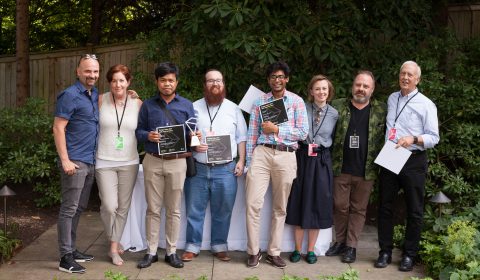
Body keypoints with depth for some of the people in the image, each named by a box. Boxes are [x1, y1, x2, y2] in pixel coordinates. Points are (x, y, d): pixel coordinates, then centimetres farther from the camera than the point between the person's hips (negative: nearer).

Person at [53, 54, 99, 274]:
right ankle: (66, 258, 1)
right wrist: (65, 160, -19)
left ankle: (72, 249, 25)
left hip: (90, 162, 8)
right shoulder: (70, 95, -11)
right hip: (75, 162, -8)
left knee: (79, 208, 14)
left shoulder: (96, 94, 12)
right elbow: (58, 129, -14)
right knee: (69, 209, -4)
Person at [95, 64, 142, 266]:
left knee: (123, 207, 7)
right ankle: (114, 241, 20)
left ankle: (114, 246, 25)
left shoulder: (137, 103, 1)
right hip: (105, 161, -1)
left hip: (129, 162, 2)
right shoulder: (101, 100, -1)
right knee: (109, 206, -7)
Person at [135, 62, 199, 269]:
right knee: (153, 209, 5)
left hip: (177, 162, 0)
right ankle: (151, 252, 14)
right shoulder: (148, 105, 8)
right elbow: (138, 131, 7)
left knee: (173, 210, 6)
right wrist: (148, 136, -14)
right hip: (153, 161, 0)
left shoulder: (186, 105, 8)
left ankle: (171, 252, 16)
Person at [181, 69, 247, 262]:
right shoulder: (194, 107, 6)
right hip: (197, 168, 0)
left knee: (222, 211, 6)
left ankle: (219, 246, 20)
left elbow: (241, 138, 9)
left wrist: (241, 161, 0)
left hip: (225, 169, 0)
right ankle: (192, 247, 18)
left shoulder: (233, 108, 8)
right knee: (194, 210, 6)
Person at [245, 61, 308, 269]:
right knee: (253, 204, -6)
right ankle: (253, 251, 7)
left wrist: (276, 129, -11)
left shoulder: (297, 101, 5)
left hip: (286, 157, 0)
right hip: (261, 154, 1)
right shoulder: (260, 101, 10)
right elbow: (252, 134, 8)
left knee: (280, 208, 7)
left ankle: (274, 252, 17)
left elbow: (303, 133, -3)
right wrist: (249, 162, 3)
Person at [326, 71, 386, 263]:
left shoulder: (381, 110, 3)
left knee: (358, 209, 7)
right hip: (341, 168, 1)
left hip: (366, 171, 0)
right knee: (340, 206, 9)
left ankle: (351, 246, 17)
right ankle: (340, 242, 25)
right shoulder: (338, 106, 3)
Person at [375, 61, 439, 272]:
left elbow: (434, 137, -7)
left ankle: (409, 255, 16)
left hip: (413, 161, -4)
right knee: (385, 206, 7)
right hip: (388, 159, 4)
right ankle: (385, 251, 18)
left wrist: (413, 139, -23)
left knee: (414, 210, 4)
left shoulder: (426, 104, -4)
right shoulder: (391, 98, 12)